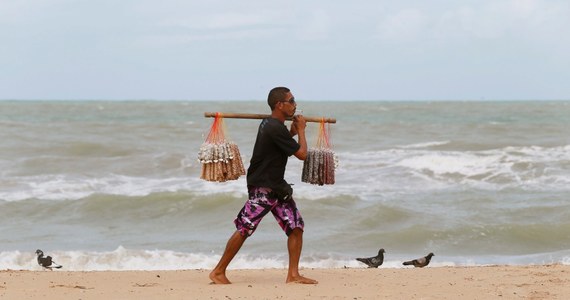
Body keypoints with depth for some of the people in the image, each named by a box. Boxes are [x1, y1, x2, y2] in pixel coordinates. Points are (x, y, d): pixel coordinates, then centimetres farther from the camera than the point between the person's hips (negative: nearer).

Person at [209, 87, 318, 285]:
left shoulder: (270, 124, 11)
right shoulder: (275, 128, -21)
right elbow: (302, 154, -15)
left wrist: (293, 132, 15)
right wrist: (301, 130, 1)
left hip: (277, 187, 10)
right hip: (262, 188, -10)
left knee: (296, 227, 1)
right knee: (244, 229, -7)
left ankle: (293, 274, 3)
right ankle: (218, 272, 2)